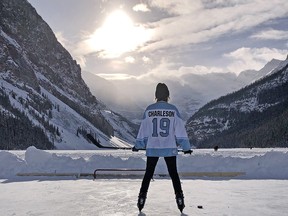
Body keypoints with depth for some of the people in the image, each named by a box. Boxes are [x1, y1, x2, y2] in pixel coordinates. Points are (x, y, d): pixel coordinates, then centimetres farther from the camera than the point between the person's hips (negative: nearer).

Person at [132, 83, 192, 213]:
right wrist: (186, 147, 4)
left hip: (152, 149, 1)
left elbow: (143, 130, 2)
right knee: (173, 174, 12)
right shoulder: (173, 110, -5)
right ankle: (179, 199, 12)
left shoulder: (149, 110, -2)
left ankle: (142, 198, 16)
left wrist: (138, 145, 14)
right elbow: (180, 130, -3)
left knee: (148, 174, 14)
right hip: (170, 148, -1)